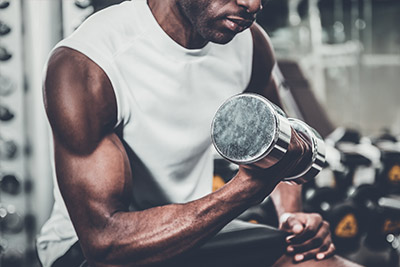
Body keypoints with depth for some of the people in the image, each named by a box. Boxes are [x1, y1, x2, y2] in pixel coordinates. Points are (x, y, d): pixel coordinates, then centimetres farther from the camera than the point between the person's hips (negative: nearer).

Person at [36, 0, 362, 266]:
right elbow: (105, 239, -30)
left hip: (195, 227, 5)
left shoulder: (249, 42, -7)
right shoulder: (84, 65, -26)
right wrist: (249, 186, -38)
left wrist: (293, 216, -5)